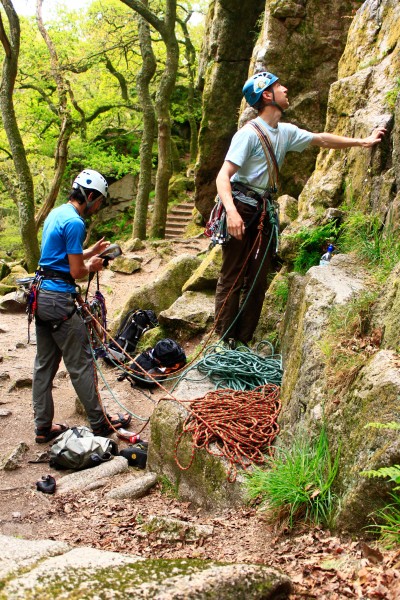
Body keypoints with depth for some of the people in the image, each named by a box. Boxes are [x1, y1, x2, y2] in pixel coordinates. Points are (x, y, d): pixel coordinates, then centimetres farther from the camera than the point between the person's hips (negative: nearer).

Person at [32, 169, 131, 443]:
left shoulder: (56, 214, 13)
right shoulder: (74, 222, -17)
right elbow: (77, 271, -17)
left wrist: (91, 251, 19)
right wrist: (92, 265, 2)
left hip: (42, 296, 10)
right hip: (60, 299, -10)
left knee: (45, 364, 13)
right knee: (81, 364, 1)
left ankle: (43, 426, 20)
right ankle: (100, 423, 12)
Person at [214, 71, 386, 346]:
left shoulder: (286, 132, 8)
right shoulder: (249, 133, -15)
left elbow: (321, 139, 22)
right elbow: (223, 176, -21)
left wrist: (363, 141, 23)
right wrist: (231, 210, -37)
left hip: (263, 209, 8)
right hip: (241, 207, -8)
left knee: (259, 277, 8)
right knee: (232, 277, -5)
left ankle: (245, 340, 16)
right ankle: (225, 343, 1)